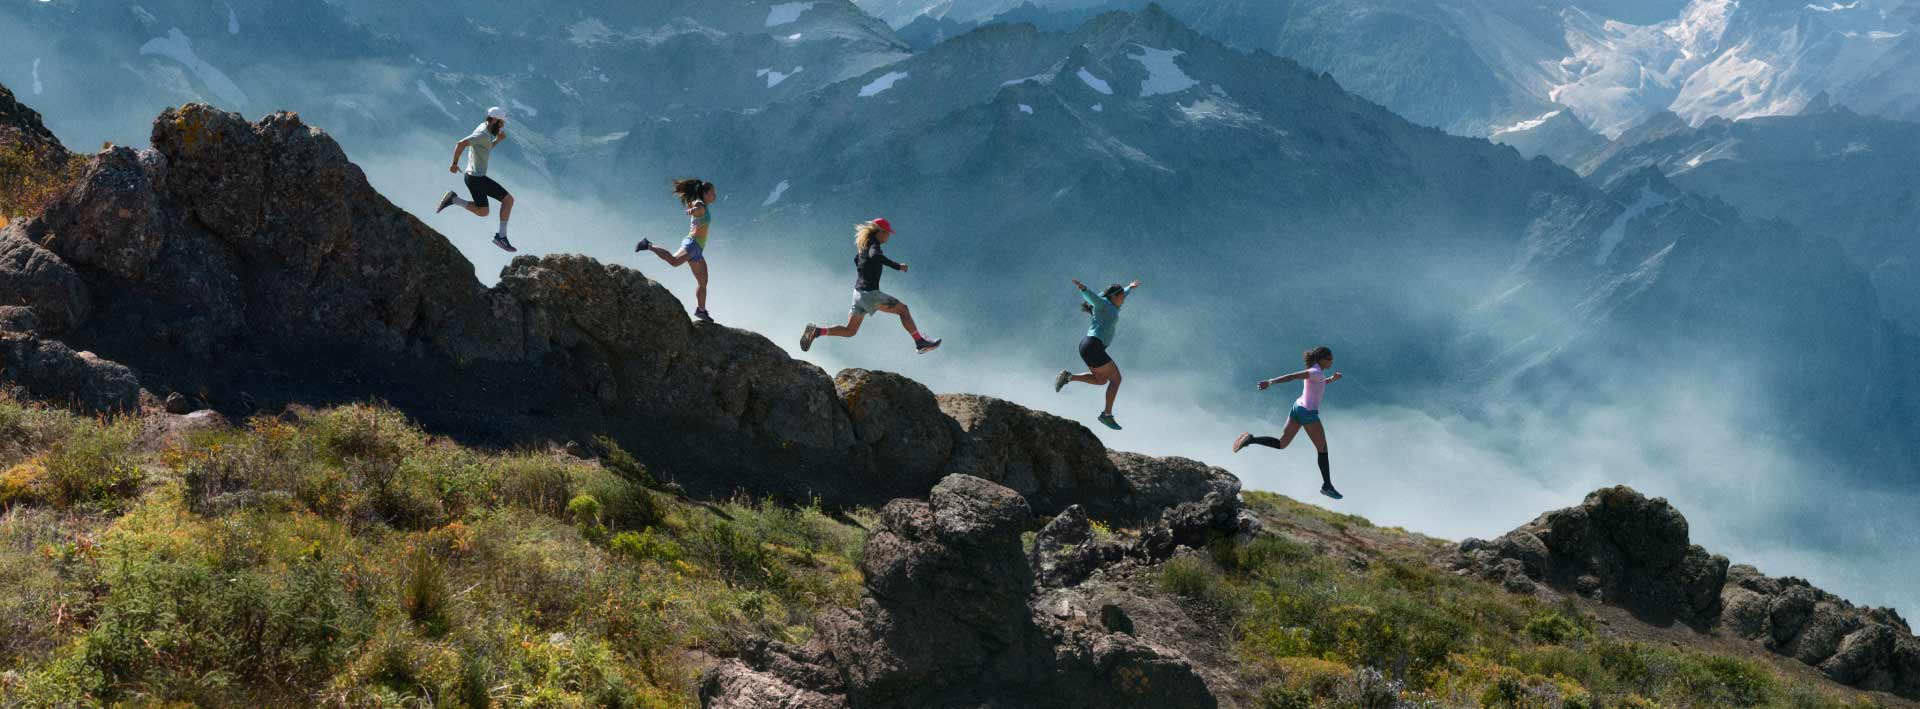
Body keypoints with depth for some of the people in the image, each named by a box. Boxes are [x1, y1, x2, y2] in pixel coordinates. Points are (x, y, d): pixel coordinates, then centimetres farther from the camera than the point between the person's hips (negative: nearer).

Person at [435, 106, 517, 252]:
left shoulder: (483, 128, 10)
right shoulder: (483, 134, -22)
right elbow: (460, 144, -30)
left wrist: (498, 140, 9)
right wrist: (455, 164, -19)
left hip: (473, 176, 10)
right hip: (477, 179, -10)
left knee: (482, 212, 18)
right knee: (508, 199, -3)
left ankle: (453, 199, 10)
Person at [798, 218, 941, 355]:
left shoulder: (864, 244, 13)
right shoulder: (874, 244, -14)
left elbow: (857, 259, 33)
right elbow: (875, 255, -38)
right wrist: (897, 266, -34)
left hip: (858, 292, 8)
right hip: (870, 293, -8)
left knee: (849, 331, 14)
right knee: (903, 309, 6)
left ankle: (816, 331, -1)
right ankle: (920, 342, 9)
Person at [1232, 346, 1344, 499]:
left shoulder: (1313, 369, 11)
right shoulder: (1316, 372, -18)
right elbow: (1290, 377, -27)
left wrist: (1332, 379, 16)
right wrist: (1270, 382, -36)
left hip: (1298, 408, 9)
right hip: (1308, 413, -9)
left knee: (1281, 444, 14)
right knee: (1323, 449, 4)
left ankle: (1251, 439, -4)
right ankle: (1327, 485, 12)